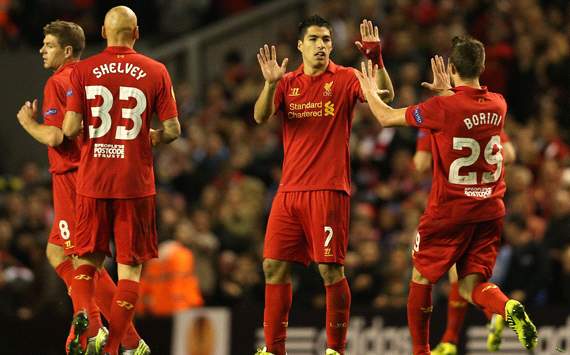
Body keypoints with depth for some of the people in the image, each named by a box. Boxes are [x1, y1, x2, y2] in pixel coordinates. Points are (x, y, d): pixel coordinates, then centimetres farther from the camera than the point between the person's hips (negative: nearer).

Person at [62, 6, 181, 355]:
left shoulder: (83, 71, 0)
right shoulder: (155, 72, -1)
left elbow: (70, 128, -6)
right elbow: (173, 130, -2)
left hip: (92, 181, 1)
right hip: (136, 183, -1)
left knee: (88, 258, 14)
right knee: (130, 267, 6)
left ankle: (83, 313, -15)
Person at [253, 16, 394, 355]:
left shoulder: (344, 79, 0)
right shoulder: (287, 83, 10)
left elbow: (386, 95, -15)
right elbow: (261, 116, -3)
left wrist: (376, 58, -29)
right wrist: (270, 83, -20)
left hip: (328, 190, -4)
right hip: (290, 188, 4)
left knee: (331, 269, -8)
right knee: (274, 266, 4)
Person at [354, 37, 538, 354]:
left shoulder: (442, 108, -16)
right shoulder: (498, 105, 0)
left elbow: (386, 117, -2)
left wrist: (370, 90, 16)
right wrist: (448, 90, 37)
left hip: (449, 211, -4)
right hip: (490, 210, 4)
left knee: (421, 278, 15)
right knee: (472, 286, 5)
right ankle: (508, 309, -26)